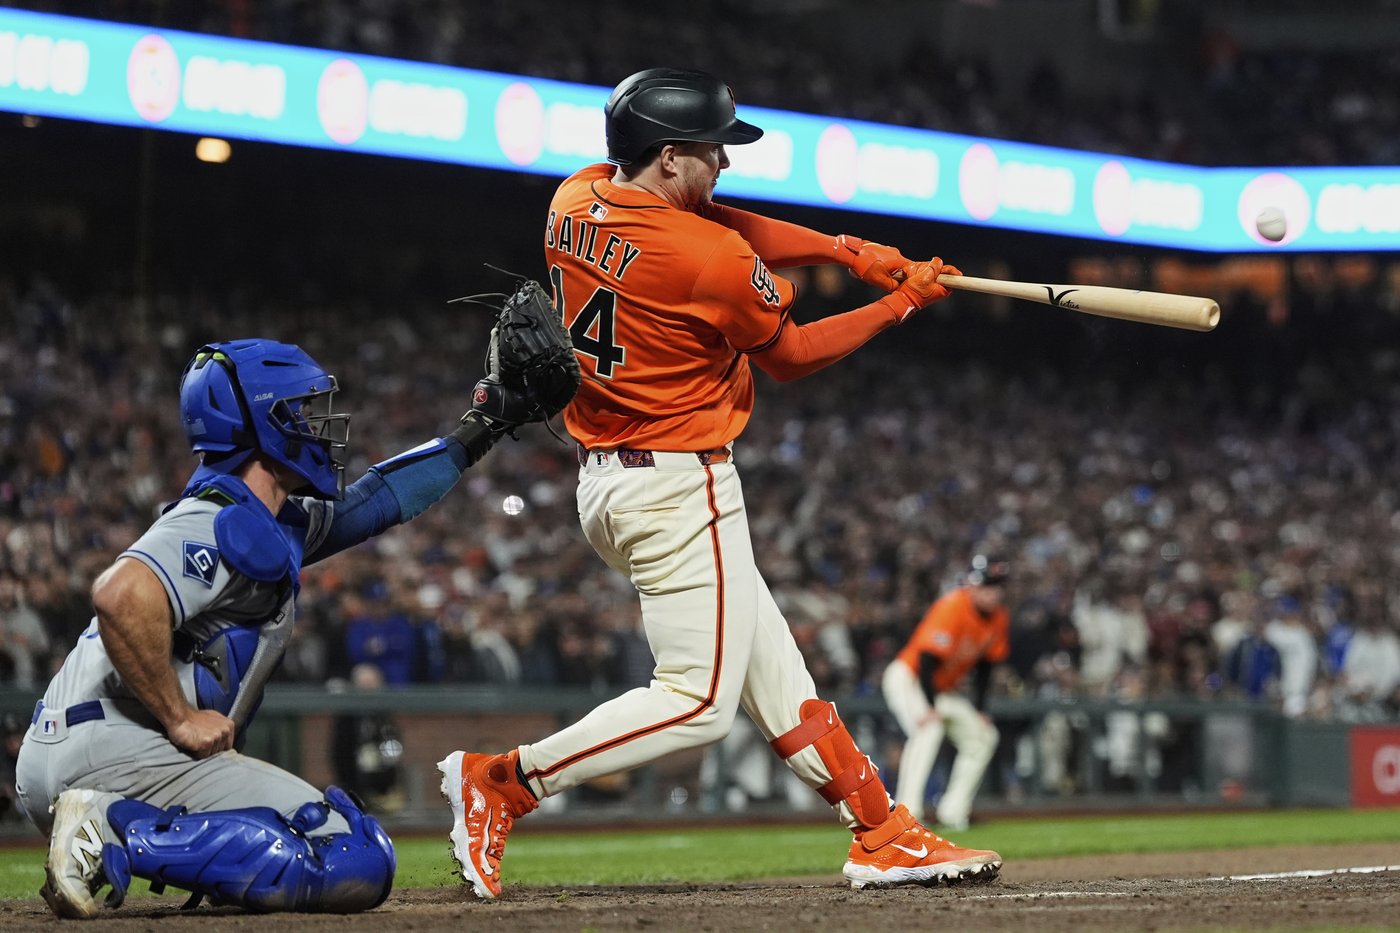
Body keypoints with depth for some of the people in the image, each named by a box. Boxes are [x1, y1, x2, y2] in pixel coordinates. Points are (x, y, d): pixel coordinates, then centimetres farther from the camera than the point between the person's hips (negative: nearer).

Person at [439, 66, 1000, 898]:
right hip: (680, 489, -10)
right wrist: (900, 305, 8)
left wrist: (844, 249, 5)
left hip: (605, 480, 10)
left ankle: (883, 836, 16)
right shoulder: (717, 263, -20)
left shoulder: (576, 203, 2)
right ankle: (501, 782, -7)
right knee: (699, 702, -4)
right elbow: (789, 358, -3)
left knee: (771, 668, 12)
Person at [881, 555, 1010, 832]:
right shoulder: (952, 608, -28)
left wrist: (979, 710, 2)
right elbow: (927, 658, -31)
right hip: (907, 677, -9)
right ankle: (907, 811, -37)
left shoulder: (998, 618, -4)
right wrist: (930, 707, -35)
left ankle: (953, 812, 9)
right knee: (929, 728, -32)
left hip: (944, 688, 9)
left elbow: (984, 666, 7)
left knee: (983, 736, 6)